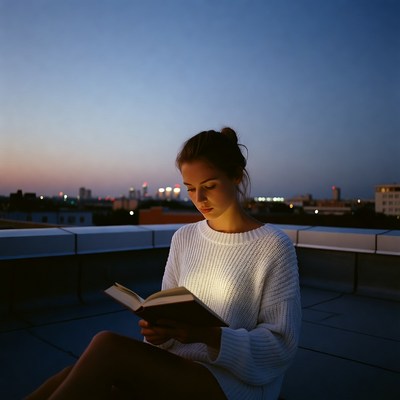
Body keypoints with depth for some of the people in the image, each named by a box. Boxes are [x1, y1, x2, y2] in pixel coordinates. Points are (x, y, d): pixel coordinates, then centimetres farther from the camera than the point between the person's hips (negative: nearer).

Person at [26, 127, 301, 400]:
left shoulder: (274, 246, -7)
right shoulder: (183, 238, 9)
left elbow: (282, 343, -8)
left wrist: (209, 336, -23)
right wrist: (160, 328, -11)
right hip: (175, 367, 4)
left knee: (107, 347, -27)